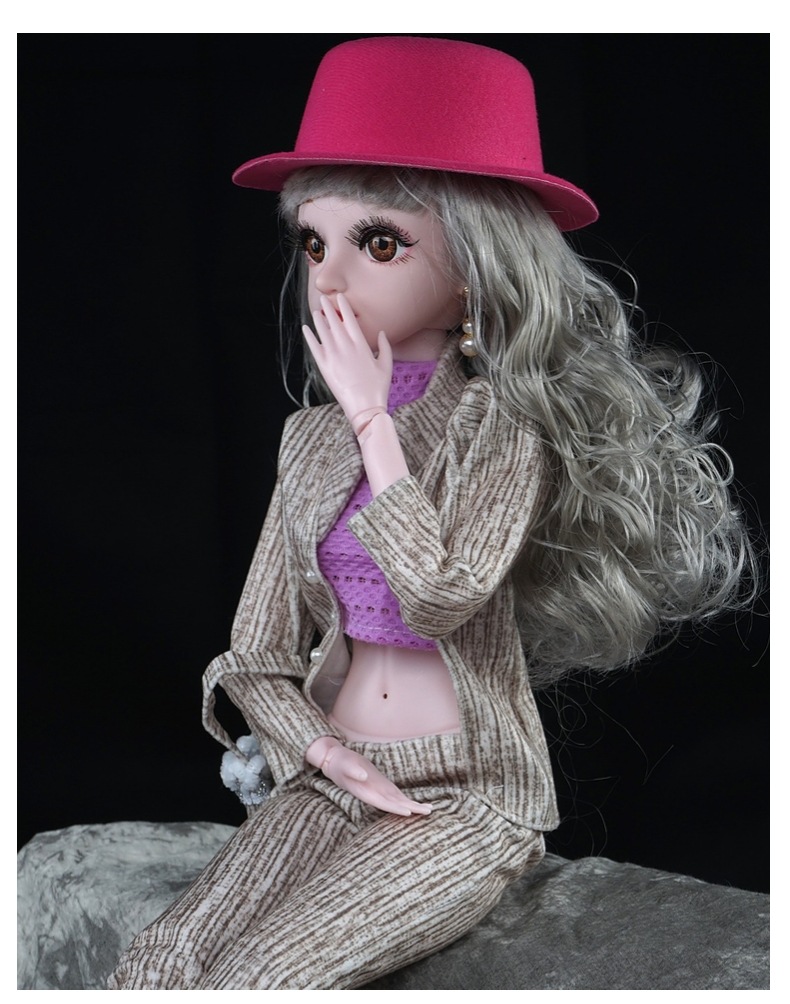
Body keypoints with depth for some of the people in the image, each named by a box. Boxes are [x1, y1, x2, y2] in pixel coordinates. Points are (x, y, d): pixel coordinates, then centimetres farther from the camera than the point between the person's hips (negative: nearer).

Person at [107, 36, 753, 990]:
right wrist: (322, 751, -8)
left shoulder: (503, 428, -8)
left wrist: (374, 421, -17)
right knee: (155, 966, -18)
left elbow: (442, 598, -26)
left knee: (257, 980, -25)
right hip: (332, 780, 5)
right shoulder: (312, 438, 8)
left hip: (468, 795, -5)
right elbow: (257, 651, 12)